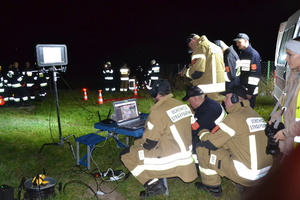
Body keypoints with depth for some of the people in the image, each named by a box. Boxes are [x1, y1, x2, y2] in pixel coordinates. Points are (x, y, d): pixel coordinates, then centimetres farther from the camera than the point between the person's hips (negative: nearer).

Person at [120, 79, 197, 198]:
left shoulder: (158, 112, -21)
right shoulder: (183, 106, 3)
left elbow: (149, 144, -15)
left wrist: (139, 142, 9)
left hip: (172, 160, -9)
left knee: (126, 155, 5)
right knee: (138, 144, 25)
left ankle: (154, 185, 0)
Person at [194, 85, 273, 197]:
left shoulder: (235, 117, -15)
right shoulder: (255, 114, 9)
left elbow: (209, 142, -12)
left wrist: (201, 132, 10)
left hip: (247, 174, -8)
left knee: (202, 147, 0)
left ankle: (212, 187, 15)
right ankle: (242, 183, 19)